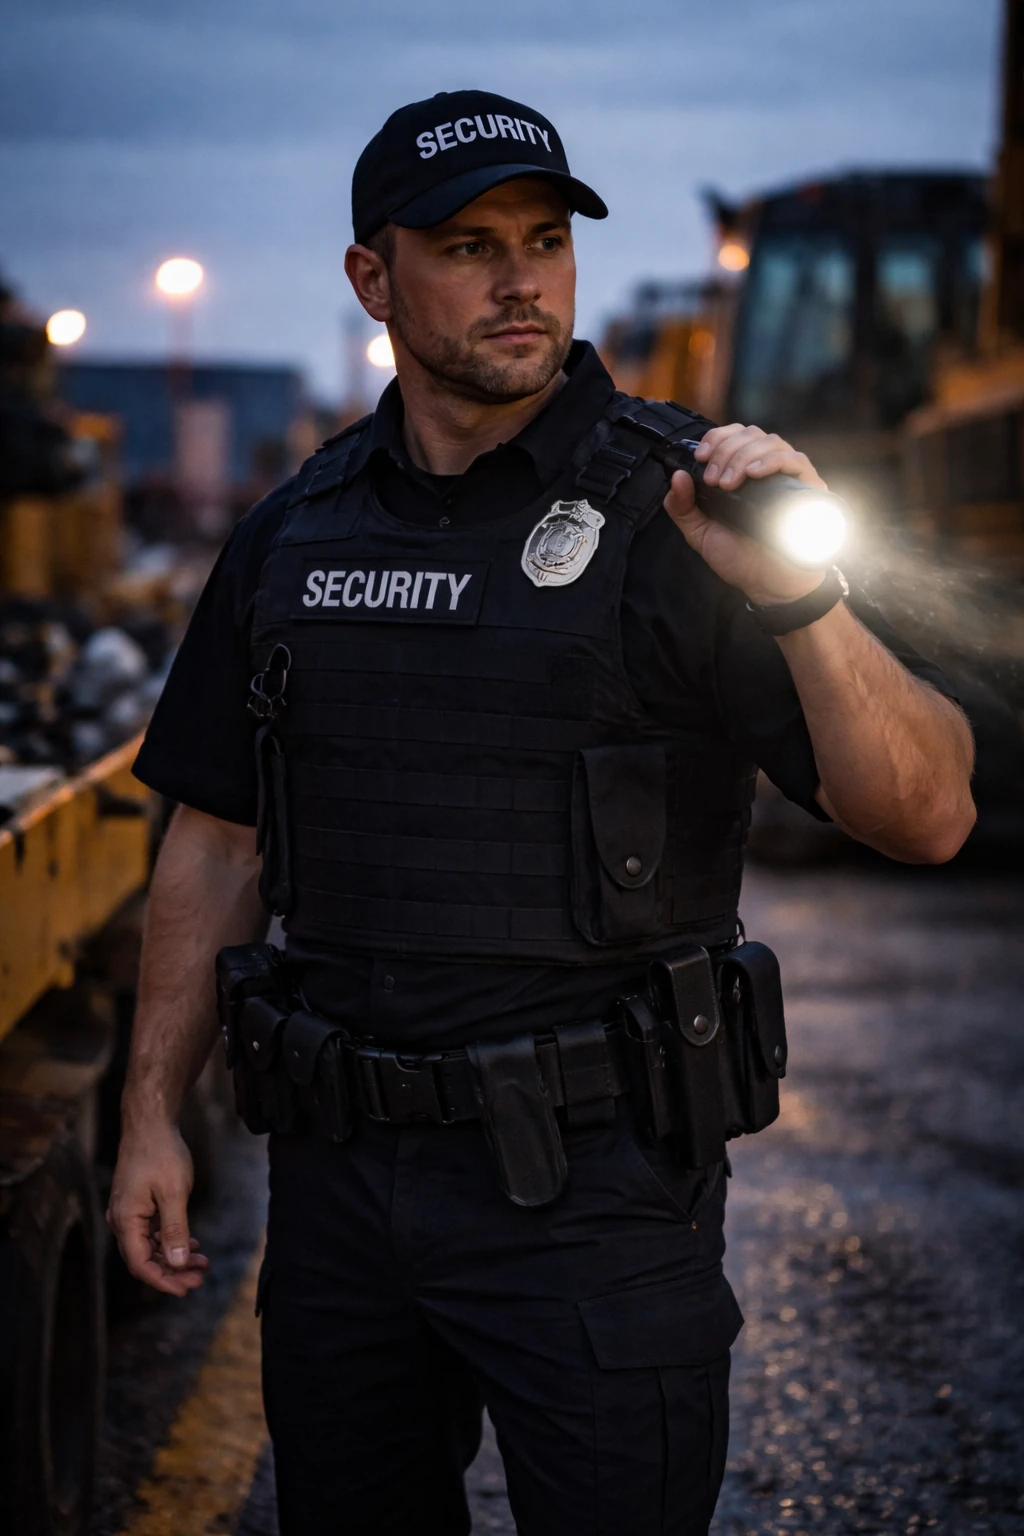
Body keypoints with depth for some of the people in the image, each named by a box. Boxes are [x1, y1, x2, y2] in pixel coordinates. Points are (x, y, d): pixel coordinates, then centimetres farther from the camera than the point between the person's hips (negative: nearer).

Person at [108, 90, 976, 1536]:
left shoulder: (670, 507, -8)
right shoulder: (296, 532, 7)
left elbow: (926, 816, -15)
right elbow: (218, 841, 13)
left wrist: (802, 600, -31)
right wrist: (155, 1116, 9)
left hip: (592, 1184, -4)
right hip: (338, 1173, 5)